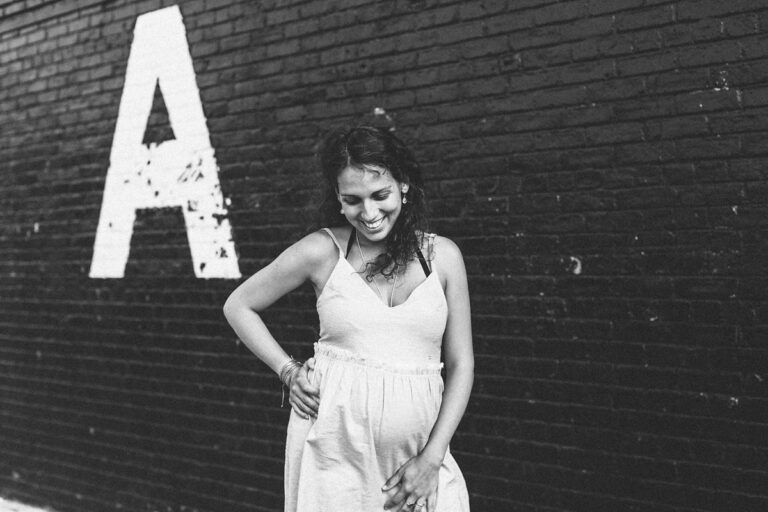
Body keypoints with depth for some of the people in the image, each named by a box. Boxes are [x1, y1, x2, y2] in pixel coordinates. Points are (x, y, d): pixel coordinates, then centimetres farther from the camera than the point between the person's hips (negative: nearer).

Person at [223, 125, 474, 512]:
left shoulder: (442, 255, 3)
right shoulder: (322, 251, -1)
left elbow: (461, 365, 4)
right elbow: (238, 306, 10)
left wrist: (431, 459, -3)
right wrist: (288, 371, 0)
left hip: (416, 454, 1)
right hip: (333, 448, -1)